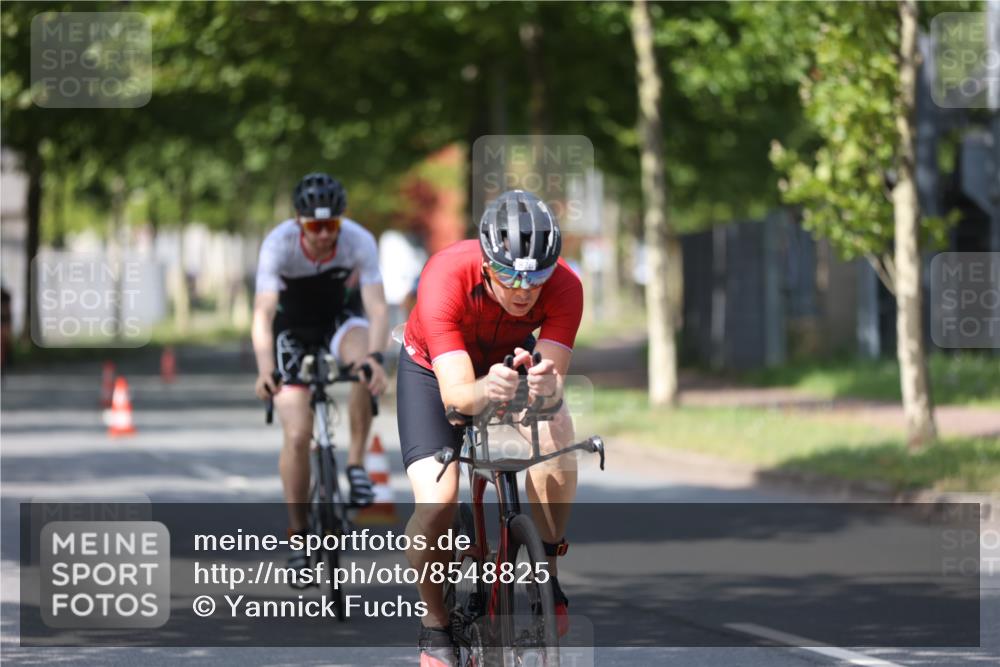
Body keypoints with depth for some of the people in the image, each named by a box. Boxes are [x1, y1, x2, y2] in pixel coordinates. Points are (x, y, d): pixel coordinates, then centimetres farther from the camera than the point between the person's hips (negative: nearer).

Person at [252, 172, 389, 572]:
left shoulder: (359, 241, -27)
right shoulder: (279, 244, -30)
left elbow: (377, 307, -32)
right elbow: (262, 314, -36)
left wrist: (375, 356, -51)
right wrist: (264, 369, -52)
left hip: (340, 317, 1)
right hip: (293, 325, -1)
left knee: (365, 365, -35)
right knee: (297, 436, -13)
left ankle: (356, 464, -19)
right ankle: (298, 534, 1)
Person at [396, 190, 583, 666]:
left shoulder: (564, 286, -31)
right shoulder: (446, 278, -38)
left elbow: (554, 378, -38)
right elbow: (455, 394, -44)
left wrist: (546, 386, -62)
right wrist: (485, 390, -66)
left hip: (510, 360, 2)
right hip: (435, 367, -2)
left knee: (556, 432, -31)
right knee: (437, 503, -22)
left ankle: (545, 570, -11)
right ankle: (435, 621, 4)